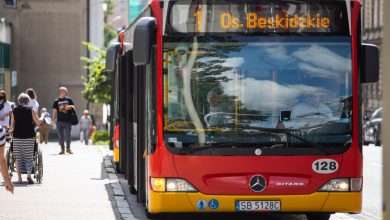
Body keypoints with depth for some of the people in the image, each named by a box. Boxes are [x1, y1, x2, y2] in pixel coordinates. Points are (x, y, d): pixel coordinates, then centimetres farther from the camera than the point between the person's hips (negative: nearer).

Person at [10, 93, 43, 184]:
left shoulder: (14, 110, 5)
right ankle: (29, 175, -10)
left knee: (18, 157, 7)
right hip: (29, 136, -1)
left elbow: (12, 126, 5)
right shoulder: (30, 110, 0)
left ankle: (19, 178, 5)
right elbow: (38, 122, 5)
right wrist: (43, 118, 25)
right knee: (29, 157, 4)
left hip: (17, 136, 1)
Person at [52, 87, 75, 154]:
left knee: (67, 135, -4)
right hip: (59, 121, 1)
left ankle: (68, 148, 10)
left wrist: (70, 107, -10)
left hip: (68, 121, -1)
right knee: (60, 136, 3)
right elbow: (54, 110, 5)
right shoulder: (56, 101, 5)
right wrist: (54, 119, -2)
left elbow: (73, 107, 13)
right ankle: (62, 149, 11)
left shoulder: (69, 99, 6)